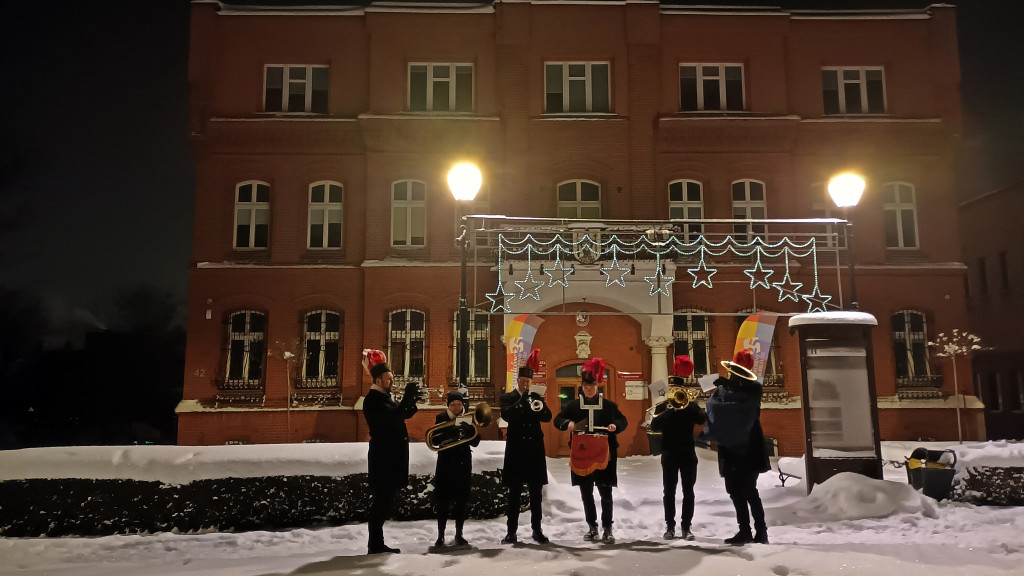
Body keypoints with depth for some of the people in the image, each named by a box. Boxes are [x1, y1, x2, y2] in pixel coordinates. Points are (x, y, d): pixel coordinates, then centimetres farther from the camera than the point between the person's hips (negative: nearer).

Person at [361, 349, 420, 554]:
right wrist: (408, 397, -24)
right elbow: (393, 416, -27)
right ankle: (375, 545, 2)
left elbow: (402, 414, 17)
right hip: (383, 458, -10)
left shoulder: (384, 397, 17)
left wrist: (412, 402, -1)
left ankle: (377, 543, 20)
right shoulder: (372, 400, -14)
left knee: (384, 501, 13)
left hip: (391, 457, 10)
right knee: (381, 501, -5)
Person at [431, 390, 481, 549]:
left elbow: (475, 442, -1)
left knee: (461, 500, 6)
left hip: (463, 464, 2)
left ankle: (459, 535, 17)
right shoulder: (441, 418, -1)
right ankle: (440, 537, 5)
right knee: (443, 501, -2)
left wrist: (468, 430, -21)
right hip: (445, 463, -2)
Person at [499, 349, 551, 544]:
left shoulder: (537, 398, 10)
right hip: (515, 450, -2)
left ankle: (537, 530, 15)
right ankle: (512, 532, 8)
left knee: (536, 493, 7)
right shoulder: (507, 398, 5)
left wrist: (539, 408, -22)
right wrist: (521, 400, -19)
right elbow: (506, 415, -14)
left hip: (534, 450, 2)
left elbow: (548, 417, -3)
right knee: (514, 494, 3)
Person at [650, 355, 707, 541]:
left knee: (688, 492, 2)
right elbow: (654, 426, -11)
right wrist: (669, 410, -20)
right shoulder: (663, 407, 5)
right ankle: (670, 526, 11)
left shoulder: (691, 405, 6)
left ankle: (686, 527, 8)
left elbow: (702, 419, -12)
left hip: (688, 453, 0)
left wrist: (686, 404, -20)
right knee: (669, 492, 3)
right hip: (669, 454, 0)